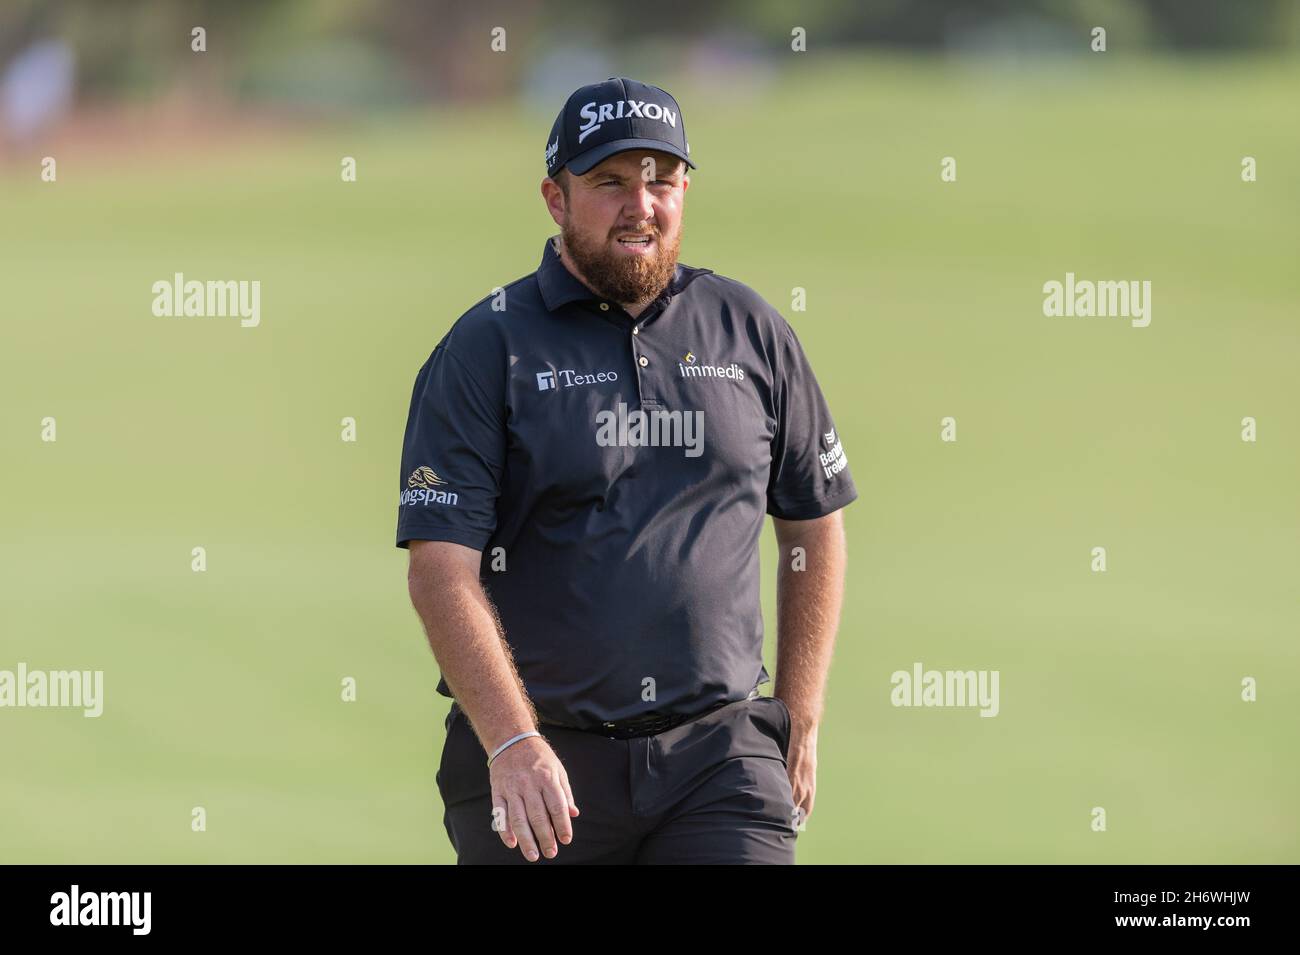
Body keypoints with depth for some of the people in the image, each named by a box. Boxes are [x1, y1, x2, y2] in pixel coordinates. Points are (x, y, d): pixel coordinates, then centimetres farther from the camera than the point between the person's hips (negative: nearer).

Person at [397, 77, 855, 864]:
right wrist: (511, 741, -20)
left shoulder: (750, 332, 10)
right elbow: (442, 568, -8)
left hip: (717, 750, 1)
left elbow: (814, 525, 19)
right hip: (543, 764, -1)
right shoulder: (485, 349, 0)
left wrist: (800, 719, 12)